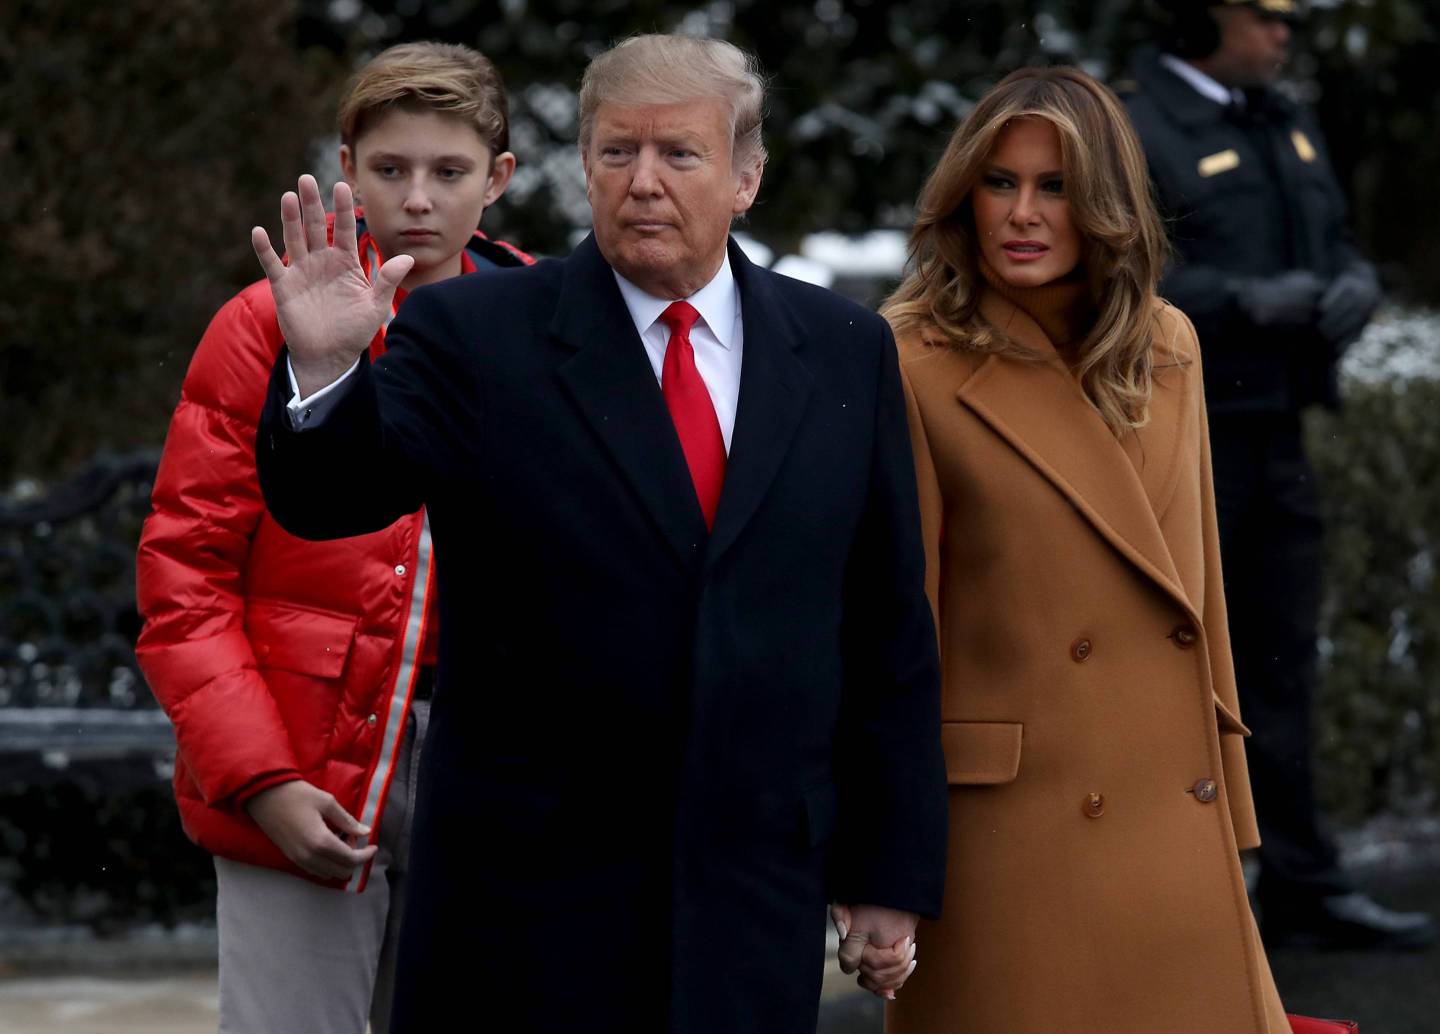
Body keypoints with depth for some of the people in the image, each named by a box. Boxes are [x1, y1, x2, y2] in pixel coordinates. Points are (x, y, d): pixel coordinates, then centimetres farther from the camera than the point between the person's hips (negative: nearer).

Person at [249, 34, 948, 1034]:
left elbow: (887, 632, 8)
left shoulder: (846, 351, 6)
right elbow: (331, 497, -14)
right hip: (528, 903, -2)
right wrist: (323, 369, -35)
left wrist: (893, 875, 8)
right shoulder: (475, 334, -2)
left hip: (758, 907, 2)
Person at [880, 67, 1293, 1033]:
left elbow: (1197, 586, 14)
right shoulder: (918, 369, -8)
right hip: (1011, 834, -5)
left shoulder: (1166, 348, 8)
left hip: (1175, 824, 5)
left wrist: (1228, 804, 13)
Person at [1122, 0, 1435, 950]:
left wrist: (1353, 286, -4)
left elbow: (1339, 244, 20)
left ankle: (1303, 889, 14)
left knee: (1282, 659, 9)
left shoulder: (1289, 126, 16)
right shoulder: (1134, 135, -11)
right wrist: (1249, 301, -27)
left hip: (1273, 434, 8)